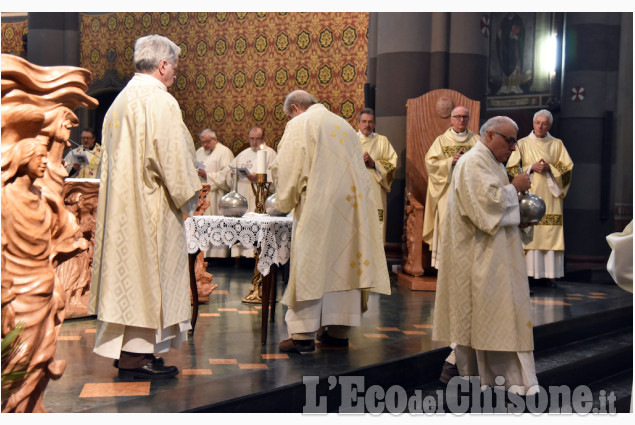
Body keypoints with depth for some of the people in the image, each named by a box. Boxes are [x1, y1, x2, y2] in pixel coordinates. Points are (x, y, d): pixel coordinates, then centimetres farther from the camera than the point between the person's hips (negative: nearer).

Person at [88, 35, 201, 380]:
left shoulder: (121, 101, 14)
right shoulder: (160, 101, -15)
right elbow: (172, 157, -18)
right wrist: (188, 196, -5)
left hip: (120, 202, 9)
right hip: (150, 206, -9)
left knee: (127, 267, 12)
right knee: (148, 271, -4)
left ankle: (124, 350, 18)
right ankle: (136, 355, -1)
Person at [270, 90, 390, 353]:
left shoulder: (299, 125, 0)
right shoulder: (342, 124, 21)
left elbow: (286, 168, -5)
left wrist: (285, 201, 9)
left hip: (318, 205, -6)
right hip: (351, 203, 7)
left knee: (309, 263, -5)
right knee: (344, 261, 8)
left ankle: (303, 334, -7)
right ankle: (339, 330, 12)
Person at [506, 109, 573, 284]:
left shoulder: (557, 144, 11)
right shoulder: (523, 143, 9)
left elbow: (567, 168, 6)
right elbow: (511, 169, 3)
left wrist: (550, 168, -10)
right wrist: (531, 167, -10)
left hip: (550, 195, 1)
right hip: (529, 194, -1)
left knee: (550, 234, -5)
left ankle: (549, 274, -4)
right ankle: (530, 272, -6)